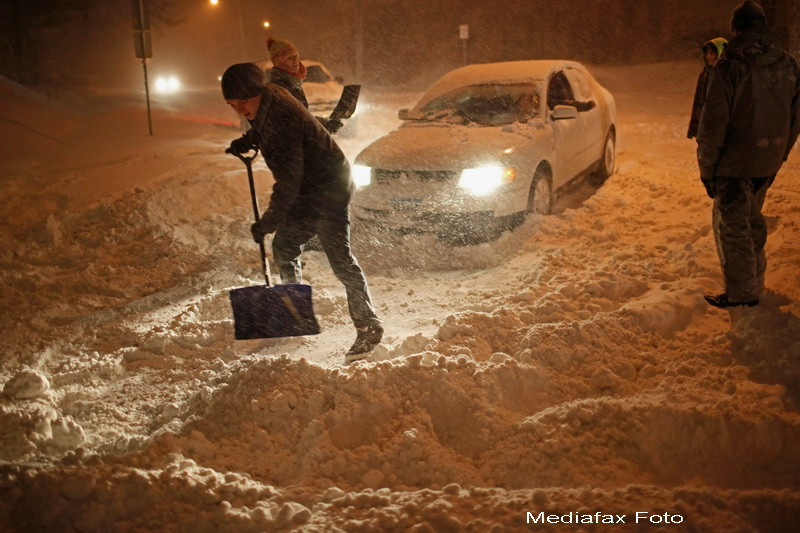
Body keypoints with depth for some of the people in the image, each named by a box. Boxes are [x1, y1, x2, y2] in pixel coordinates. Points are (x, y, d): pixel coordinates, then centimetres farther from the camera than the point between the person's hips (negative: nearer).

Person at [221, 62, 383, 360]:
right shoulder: (266, 106, 0)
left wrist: (267, 222, -28)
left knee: (339, 258, -12)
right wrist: (247, 141, 11)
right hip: (306, 192, 10)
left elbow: (288, 180, -31)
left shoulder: (281, 118, -29)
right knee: (283, 249, 15)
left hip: (329, 189, -10)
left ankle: (368, 327, -4)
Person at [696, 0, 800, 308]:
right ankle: (754, 282, 31)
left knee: (731, 225, 4)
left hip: (735, 163, -6)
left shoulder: (729, 67, -14)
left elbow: (713, 124, -15)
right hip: (768, 163, 7)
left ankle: (741, 293, 8)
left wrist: (706, 168, -7)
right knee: (752, 219, 21)